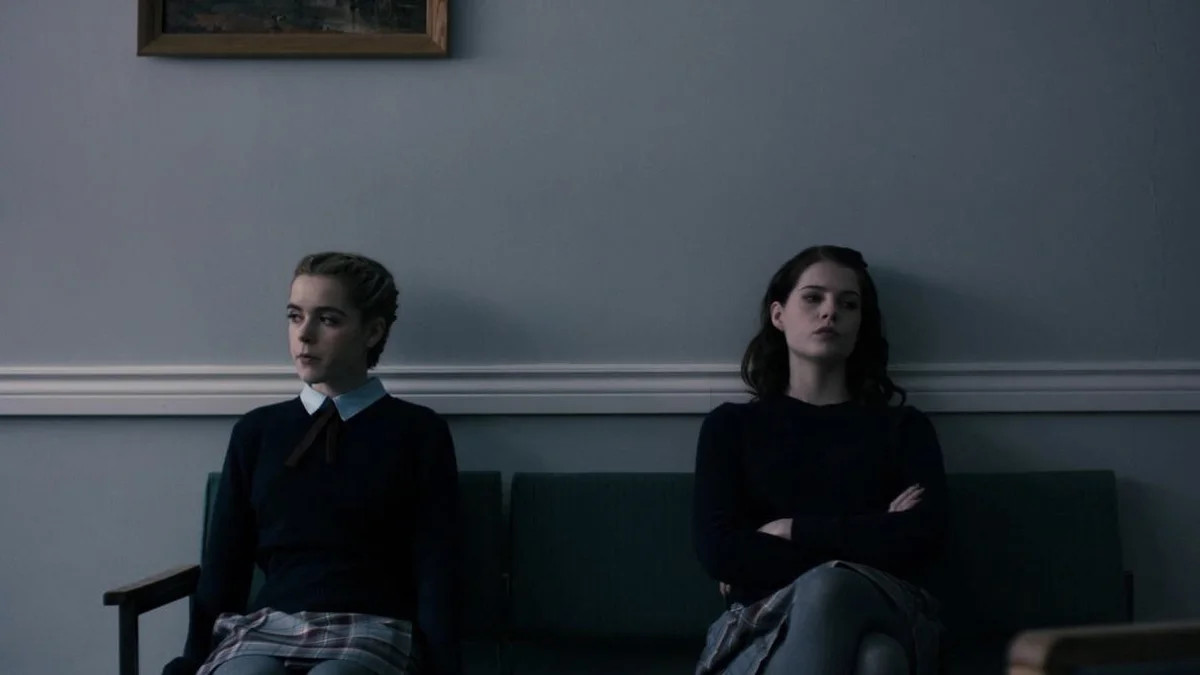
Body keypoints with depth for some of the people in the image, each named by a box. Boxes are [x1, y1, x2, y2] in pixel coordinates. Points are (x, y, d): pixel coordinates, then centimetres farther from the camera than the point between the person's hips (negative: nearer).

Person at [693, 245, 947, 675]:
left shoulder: (903, 426, 20)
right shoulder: (731, 425, 18)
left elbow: (922, 539, 0)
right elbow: (717, 551, 0)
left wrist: (791, 530, -3)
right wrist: (866, 539, -3)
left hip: (887, 621, 1)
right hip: (764, 627, 0)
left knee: (827, 589, -40)